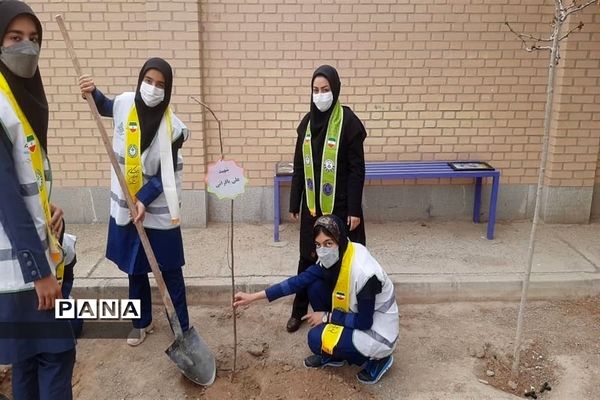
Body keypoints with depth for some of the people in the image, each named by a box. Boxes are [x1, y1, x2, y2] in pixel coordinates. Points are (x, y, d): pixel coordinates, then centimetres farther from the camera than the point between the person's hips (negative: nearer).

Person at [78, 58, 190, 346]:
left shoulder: (171, 126, -18)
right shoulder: (125, 103, -6)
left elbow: (166, 173, -14)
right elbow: (104, 107, 20)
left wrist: (144, 200, -21)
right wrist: (92, 92, 1)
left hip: (157, 209, -4)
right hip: (125, 205, 4)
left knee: (170, 270, 5)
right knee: (135, 268, 17)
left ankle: (182, 327, 19)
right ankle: (142, 322, 35)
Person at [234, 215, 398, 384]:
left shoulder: (364, 273, -33)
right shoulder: (333, 257, -10)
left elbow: (364, 322, -24)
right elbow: (300, 280, -8)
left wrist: (327, 316, -13)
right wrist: (254, 296, -10)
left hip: (378, 332, -7)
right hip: (358, 315, 8)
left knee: (317, 339, -18)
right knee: (315, 287, -5)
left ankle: (377, 359, 2)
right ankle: (332, 355, 10)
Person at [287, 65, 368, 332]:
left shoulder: (348, 121, -11)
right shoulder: (308, 121, 5)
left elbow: (357, 169, -11)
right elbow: (299, 166, 10)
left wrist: (355, 209, -13)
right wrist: (294, 203, 10)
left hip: (339, 205, -5)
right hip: (312, 205, 5)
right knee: (307, 257, 13)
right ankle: (299, 311, 29)